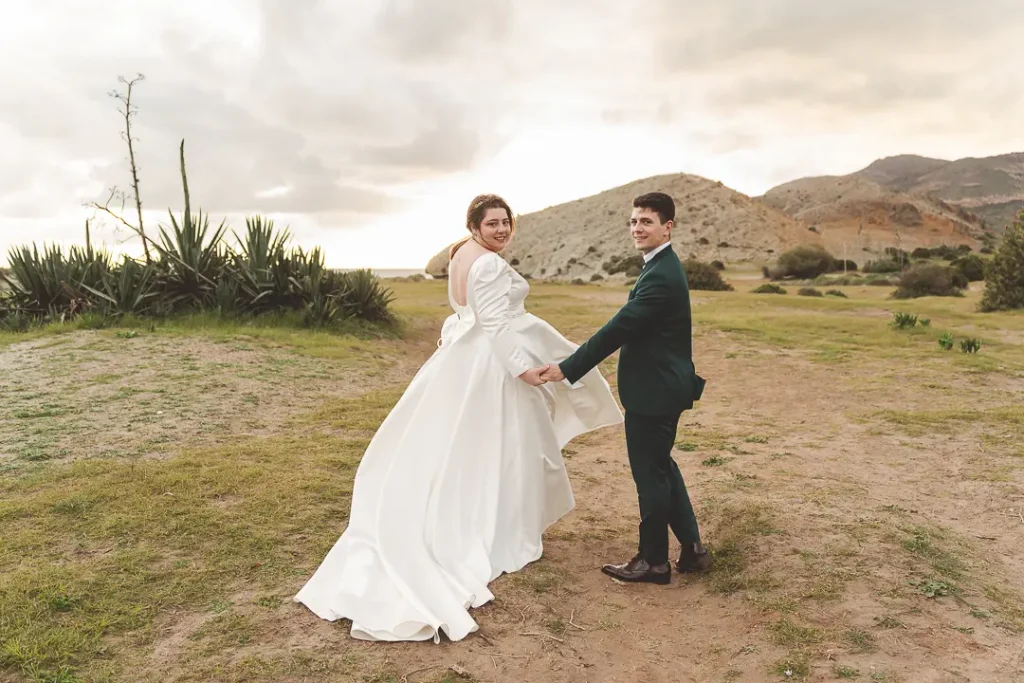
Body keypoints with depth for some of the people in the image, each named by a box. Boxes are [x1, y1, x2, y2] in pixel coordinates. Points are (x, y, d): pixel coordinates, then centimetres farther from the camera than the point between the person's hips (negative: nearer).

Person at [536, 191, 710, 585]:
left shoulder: (661, 275, -22)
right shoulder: (663, 267, 11)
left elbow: (619, 328, -25)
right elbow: (629, 329, 15)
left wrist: (567, 369, -21)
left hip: (653, 391, -10)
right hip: (662, 386, 10)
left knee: (650, 474, 3)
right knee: (661, 468, 20)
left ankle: (654, 561, 19)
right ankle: (692, 549, 29)